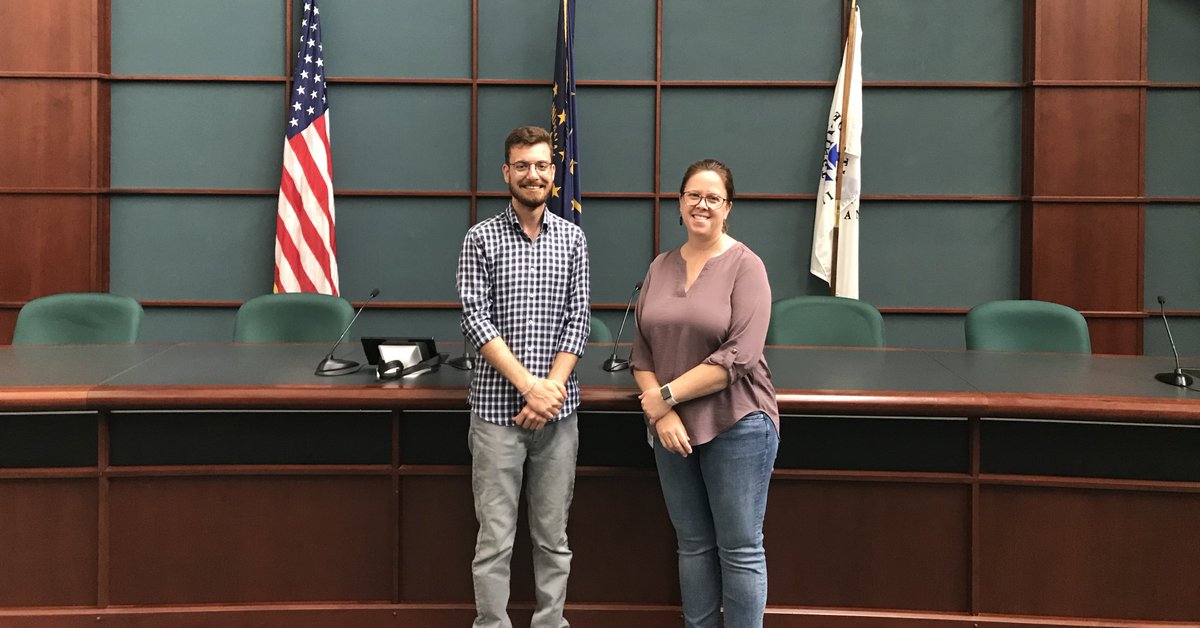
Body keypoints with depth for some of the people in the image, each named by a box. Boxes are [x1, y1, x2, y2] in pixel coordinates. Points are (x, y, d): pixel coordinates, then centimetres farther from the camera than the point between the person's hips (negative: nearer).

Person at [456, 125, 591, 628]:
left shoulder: (572, 238, 7)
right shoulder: (481, 238, 1)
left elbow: (578, 319, 3)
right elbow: (476, 320, -7)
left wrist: (551, 387, -10)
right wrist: (530, 387, -15)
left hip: (558, 409, 2)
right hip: (496, 407, -2)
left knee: (553, 534, 9)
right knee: (495, 536, 2)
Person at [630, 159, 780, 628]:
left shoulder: (745, 265, -6)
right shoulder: (660, 267, 9)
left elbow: (738, 357, -16)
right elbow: (642, 352, 7)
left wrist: (667, 395, -14)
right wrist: (661, 413, -8)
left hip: (737, 425, -5)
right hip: (672, 428, 5)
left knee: (740, 549, 2)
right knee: (693, 545, 14)